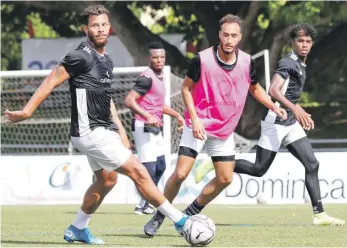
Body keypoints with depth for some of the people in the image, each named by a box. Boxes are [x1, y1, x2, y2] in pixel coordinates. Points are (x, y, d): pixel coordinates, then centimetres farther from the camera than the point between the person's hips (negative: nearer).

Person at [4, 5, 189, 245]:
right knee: (138, 171, -9)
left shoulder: (106, 61, 12)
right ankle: (180, 221, -5)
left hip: (104, 130, 10)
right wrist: (26, 112, -16)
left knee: (107, 179, 20)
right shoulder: (82, 56, -16)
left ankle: (78, 229, 31)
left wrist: (120, 130, 17)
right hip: (91, 132, -10)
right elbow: (51, 82, -14)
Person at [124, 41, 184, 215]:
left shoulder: (160, 77, 15)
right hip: (143, 127, -10)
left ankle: (145, 204, 25)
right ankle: (143, 206, 0)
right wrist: (148, 116, -31)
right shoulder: (147, 78, -15)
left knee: (160, 167, 15)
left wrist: (176, 115, 24)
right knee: (150, 168, -11)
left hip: (155, 128, 10)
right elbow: (129, 101, -23)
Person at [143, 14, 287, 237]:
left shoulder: (246, 62, -6)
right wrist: (195, 119, -16)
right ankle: (159, 217, 7)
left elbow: (255, 88, 13)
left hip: (224, 130, 4)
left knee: (225, 179, 1)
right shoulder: (202, 59, -17)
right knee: (181, 173, -12)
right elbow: (187, 87, -5)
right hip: (199, 125, -4)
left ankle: (190, 214, 20)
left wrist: (273, 106, -2)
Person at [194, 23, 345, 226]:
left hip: (291, 123, 9)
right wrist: (295, 108, -41)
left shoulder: (301, 65, 16)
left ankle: (320, 214, -5)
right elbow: (274, 90, -29)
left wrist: (303, 116, 28)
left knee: (312, 165, -3)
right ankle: (216, 164, 12)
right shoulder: (288, 63, -14)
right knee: (259, 169, -4)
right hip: (276, 121, -9)